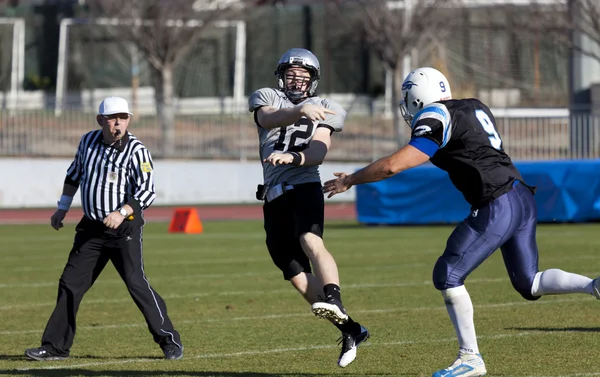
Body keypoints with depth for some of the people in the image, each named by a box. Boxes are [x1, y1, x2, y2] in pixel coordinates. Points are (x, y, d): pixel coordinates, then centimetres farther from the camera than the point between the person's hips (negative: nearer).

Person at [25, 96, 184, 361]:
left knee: (136, 283, -13)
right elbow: (74, 174, 20)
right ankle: (55, 347, 14)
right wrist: (62, 208, 19)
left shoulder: (136, 151, -13)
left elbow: (147, 192, -20)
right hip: (91, 228, 6)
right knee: (70, 284, 6)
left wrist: (122, 213, -33)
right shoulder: (89, 141, 4)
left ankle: (170, 341, -2)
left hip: (124, 229, -6)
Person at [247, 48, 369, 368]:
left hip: (304, 186, -3)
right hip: (274, 197, 3)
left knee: (310, 242, -33)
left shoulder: (325, 110, 10)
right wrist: (300, 110, -34)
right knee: (297, 276, 4)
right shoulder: (265, 98, 12)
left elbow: (317, 153, -6)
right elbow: (269, 118, -14)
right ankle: (351, 331, 13)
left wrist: (292, 157, -28)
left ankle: (334, 303, -52)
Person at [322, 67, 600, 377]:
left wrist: (349, 180, 1)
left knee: (447, 276, -2)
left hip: (498, 206, -9)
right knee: (529, 283, 16)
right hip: (523, 198, 9)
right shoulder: (474, 107, 18)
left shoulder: (435, 120, -7)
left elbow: (392, 166, -12)